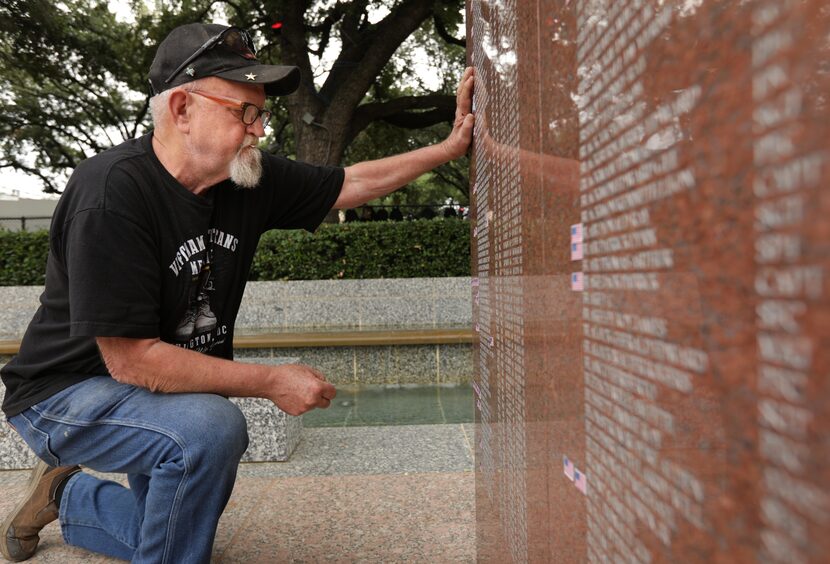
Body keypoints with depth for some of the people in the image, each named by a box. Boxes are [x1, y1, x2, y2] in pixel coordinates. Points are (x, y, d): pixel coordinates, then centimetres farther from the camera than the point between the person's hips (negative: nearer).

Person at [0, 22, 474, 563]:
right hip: (70, 392, -7)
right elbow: (130, 360, -31)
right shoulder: (113, 193, -30)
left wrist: (452, 147, -2)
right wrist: (274, 382, -28)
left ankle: (68, 494, 42)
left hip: (174, 392, 7)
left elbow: (352, 183, 2)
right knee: (212, 428, -35)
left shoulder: (249, 178, -10)